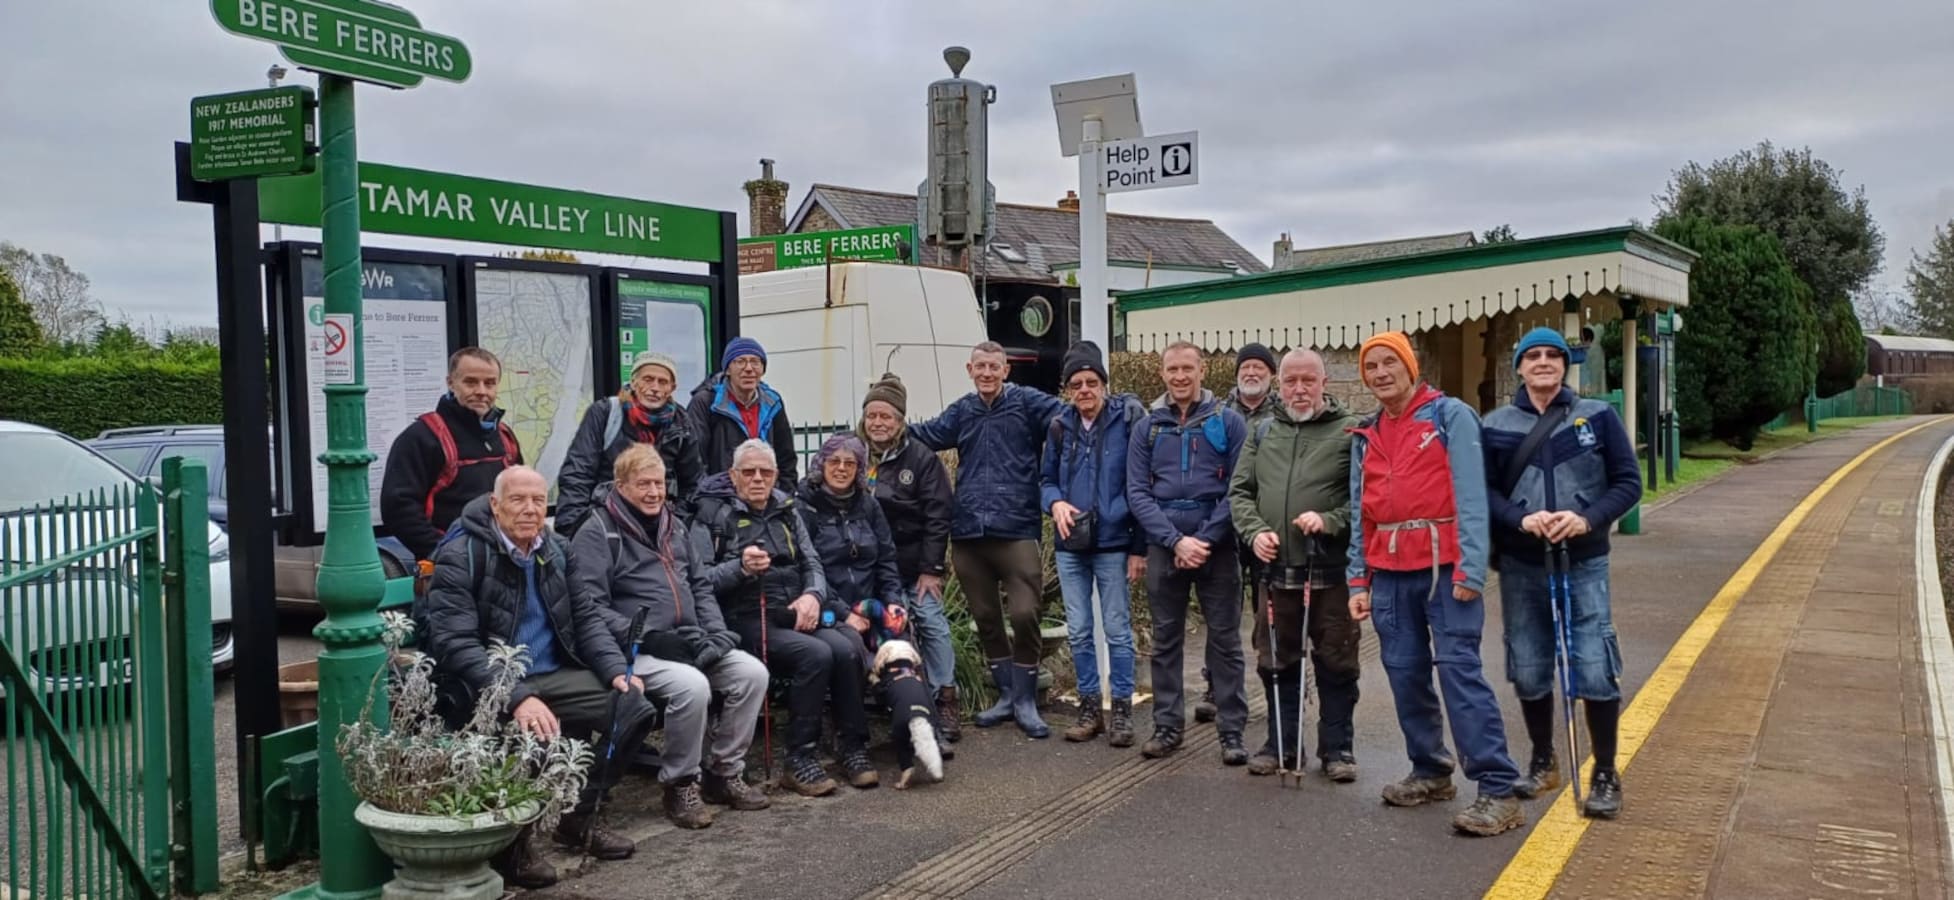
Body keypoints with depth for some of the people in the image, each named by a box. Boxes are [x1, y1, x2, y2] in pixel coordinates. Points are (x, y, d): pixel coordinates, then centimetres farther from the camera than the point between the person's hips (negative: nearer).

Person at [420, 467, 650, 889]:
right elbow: (455, 644, -24)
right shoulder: (460, 557, -15)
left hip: (551, 676, 7)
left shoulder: (554, 549, 7)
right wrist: (517, 697, -36)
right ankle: (514, 839, -7)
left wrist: (616, 669, -6)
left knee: (633, 706, -9)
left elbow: (585, 616, 12)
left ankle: (578, 816, 9)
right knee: (538, 731, -35)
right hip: (485, 687, -7)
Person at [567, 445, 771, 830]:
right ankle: (680, 785, -10)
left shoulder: (674, 527, 18)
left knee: (752, 673, -12)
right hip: (637, 651, -7)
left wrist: (716, 631, 3)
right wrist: (648, 639, -20)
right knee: (692, 686, -33)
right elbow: (591, 607, -14)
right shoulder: (596, 534, -5)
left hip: (689, 644, 7)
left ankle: (724, 773, 4)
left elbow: (700, 586, 22)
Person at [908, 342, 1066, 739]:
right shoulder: (961, 411, 16)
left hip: (1016, 531, -5)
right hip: (968, 533, 5)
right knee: (985, 618, 12)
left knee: (1024, 615, -8)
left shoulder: (1028, 402, 1)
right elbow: (923, 435, 16)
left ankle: (1025, 701, 10)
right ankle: (1006, 695, 27)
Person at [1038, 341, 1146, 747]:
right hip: (1071, 546, 5)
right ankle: (1089, 708, 22)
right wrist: (1055, 503, -8)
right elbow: (1046, 478, 16)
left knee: (1118, 630, 3)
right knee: (1078, 631, 10)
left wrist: (1139, 547, -10)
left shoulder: (1127, 419, -8)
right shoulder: (1060, 427, 6)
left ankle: (1122, 710, 14)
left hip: (1113, 543, -4)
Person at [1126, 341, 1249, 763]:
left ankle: (1232, 731, 8)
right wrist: (1175, 540, -12)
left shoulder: (1228, 422, 0)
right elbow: (1137, 493, 0)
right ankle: (1167, 725, 18)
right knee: (1166, 639, 9)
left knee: (1225, 640, 2)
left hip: (1218, 547, -2)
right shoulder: (1146, 428, 6)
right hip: (1164, 548, 2)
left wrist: (1205, 539, -14)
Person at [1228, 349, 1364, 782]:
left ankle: (1337, 747, 19)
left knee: (1336, 665, 6)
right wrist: (1254, 531, -5)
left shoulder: (1350, 432, -2)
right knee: (1276, 662, 12)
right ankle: (1282, 743, 26)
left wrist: (1329, 521, -20)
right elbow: (1239, 492, 12)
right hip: (1275, 571, 4)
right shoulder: (1262, 432, 11)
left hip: (1331, 572, -4)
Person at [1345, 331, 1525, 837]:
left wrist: (1470, 569, -16)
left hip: (1443, 565, -6)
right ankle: (1430, 773, 22)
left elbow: (1471, 496, -9)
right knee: (1404, 673, 8)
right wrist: (1358, 580, 10)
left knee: (1459, 668, -11)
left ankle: (1499, 790, -8)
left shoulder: (1450, 416, -2)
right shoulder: (1365, 437, 16)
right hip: (1389, 572, 6)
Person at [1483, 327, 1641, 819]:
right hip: (1521, 566, 2)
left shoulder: (1598, 416, 0)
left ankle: (1605, 775, 10)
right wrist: (1520, 519, -18)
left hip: (1585, 563, -1)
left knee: (1595, 671, -7)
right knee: (1528, 672, 8)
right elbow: (1483, 490, 1)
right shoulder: (1497, 425, 2)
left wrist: (1588, 519, -16)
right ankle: (1543, 762, 29)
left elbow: (1628, 482, 0)